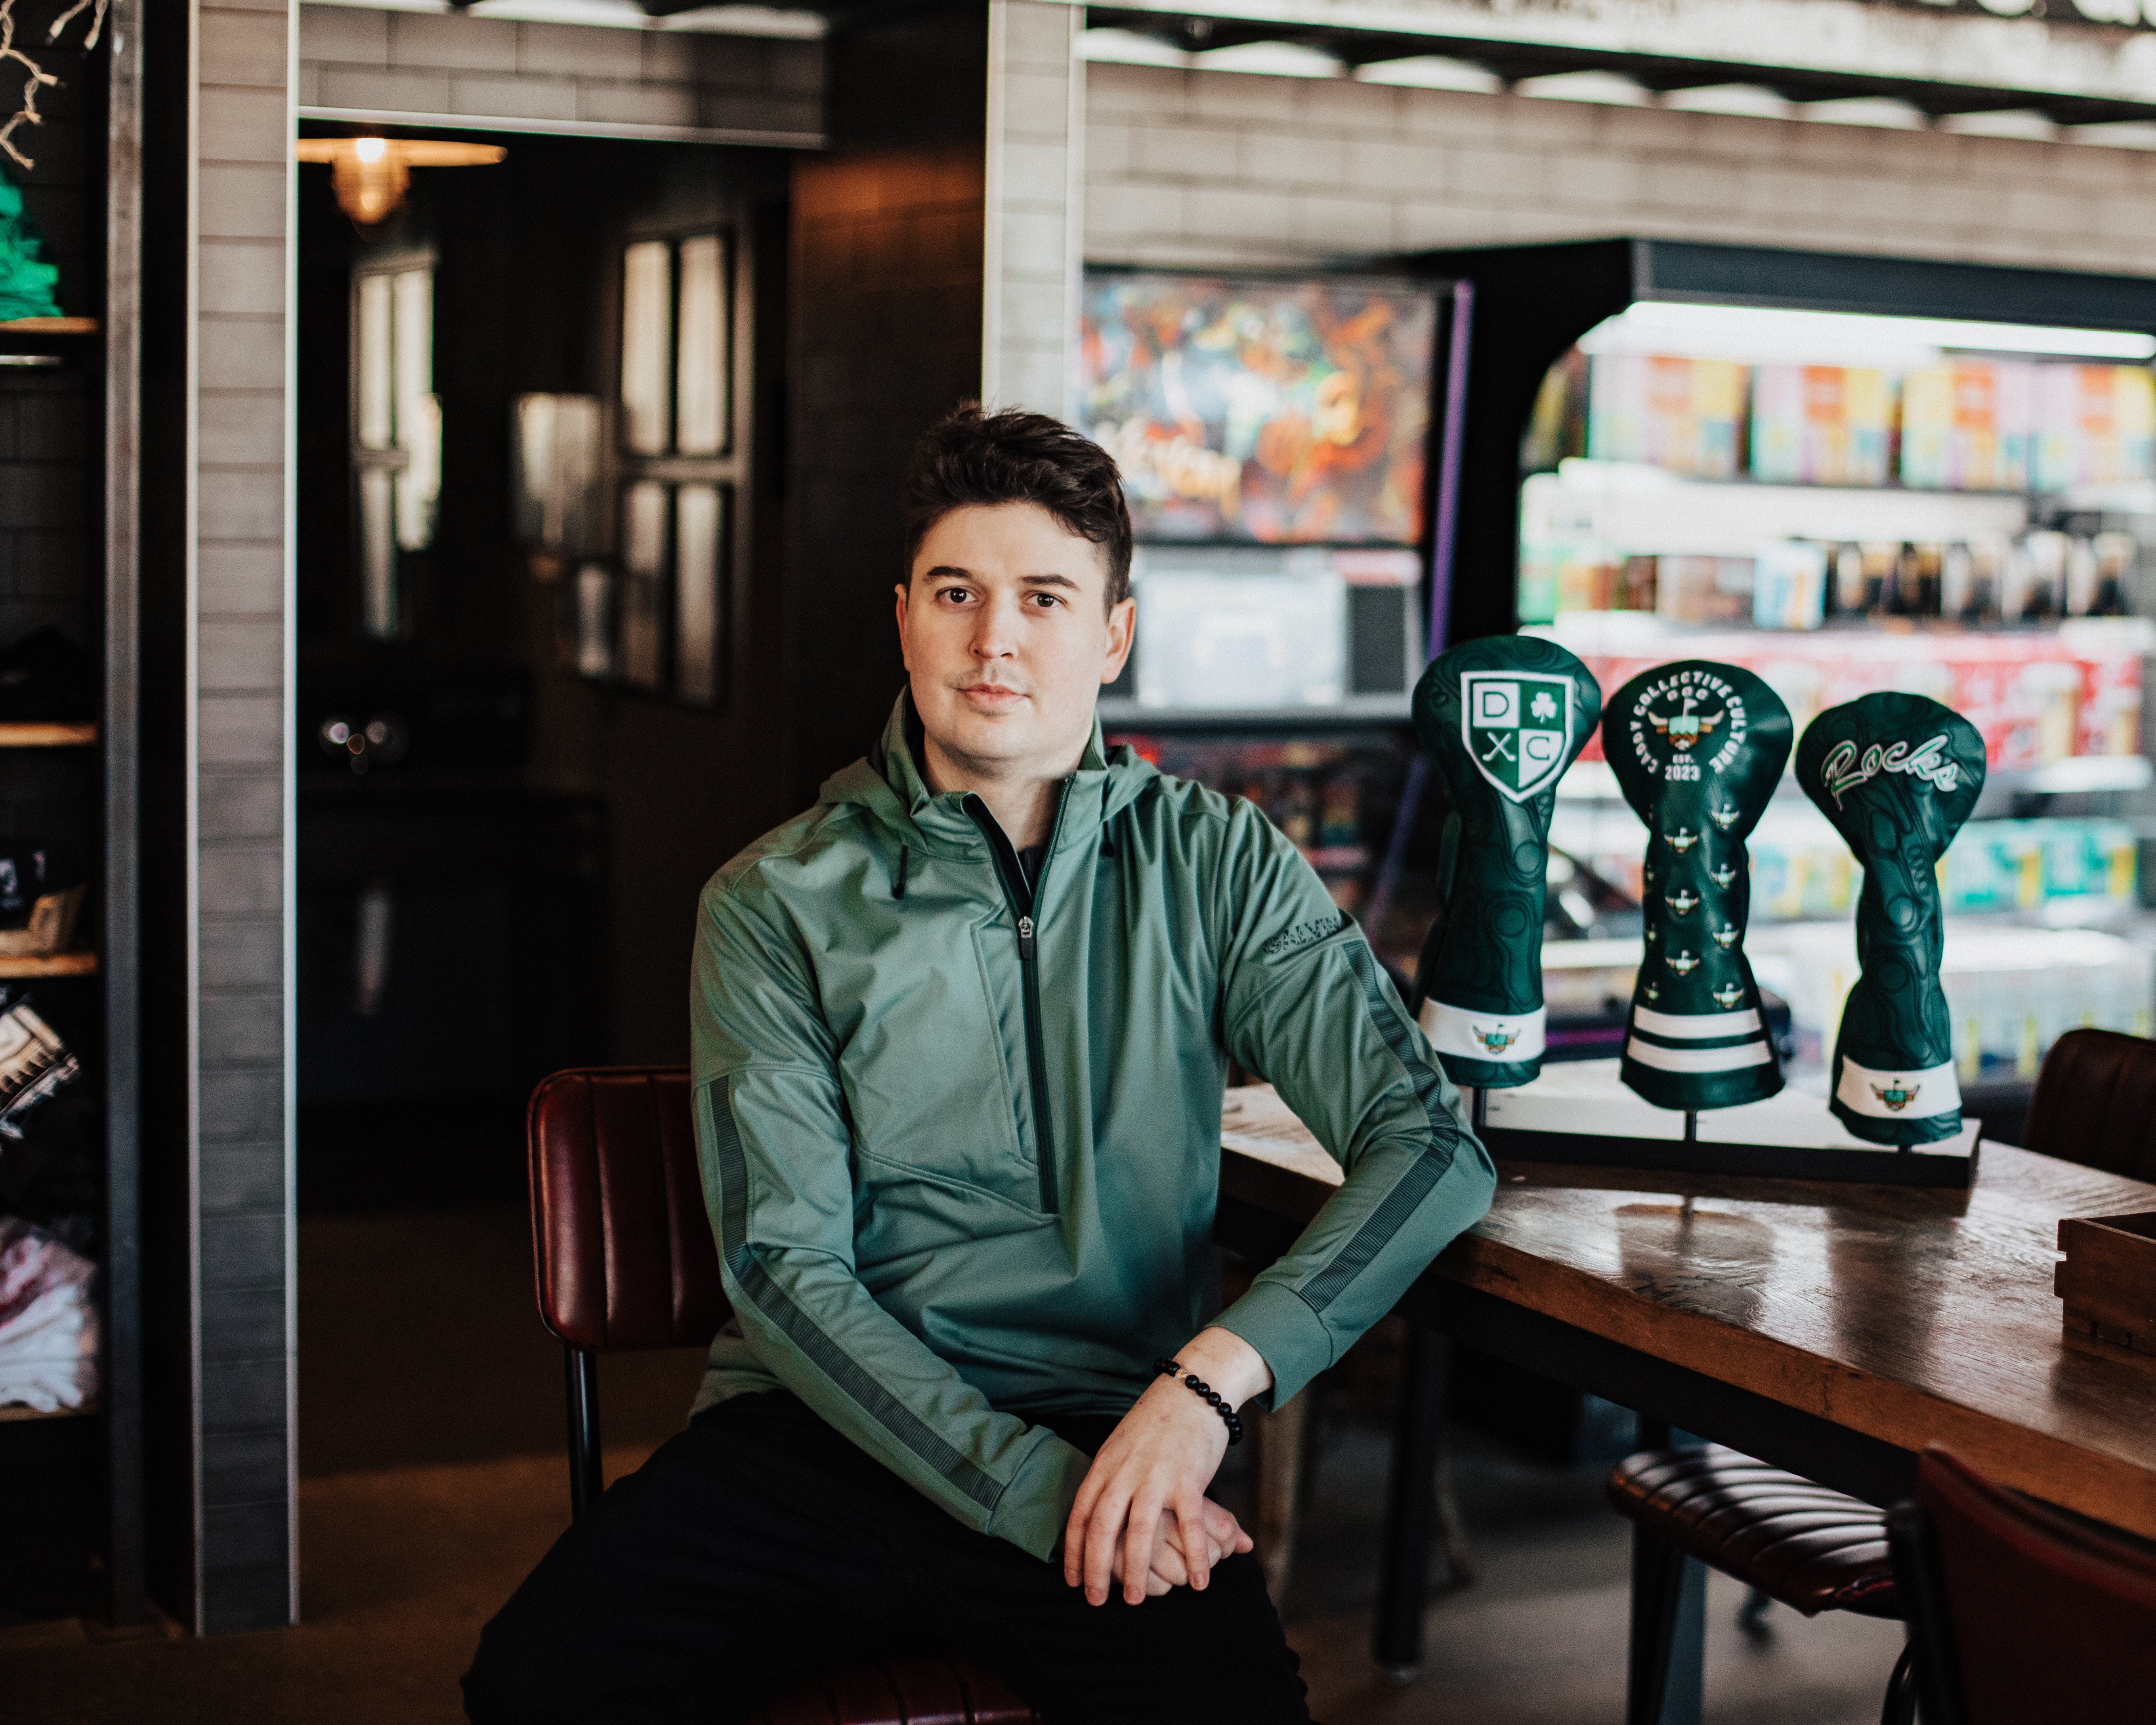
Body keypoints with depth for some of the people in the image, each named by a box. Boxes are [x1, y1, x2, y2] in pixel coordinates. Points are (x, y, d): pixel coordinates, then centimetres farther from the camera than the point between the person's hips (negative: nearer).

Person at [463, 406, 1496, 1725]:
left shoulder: (1217, 865, 6)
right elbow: (786, 1267, -4)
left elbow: (1431, 1144, -3)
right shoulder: (777, 904, 3)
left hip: (1111, 1425, 0)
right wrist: (1042, 1490, -17)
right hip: (820, 1430, 1)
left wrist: (1213, 1376, -19)